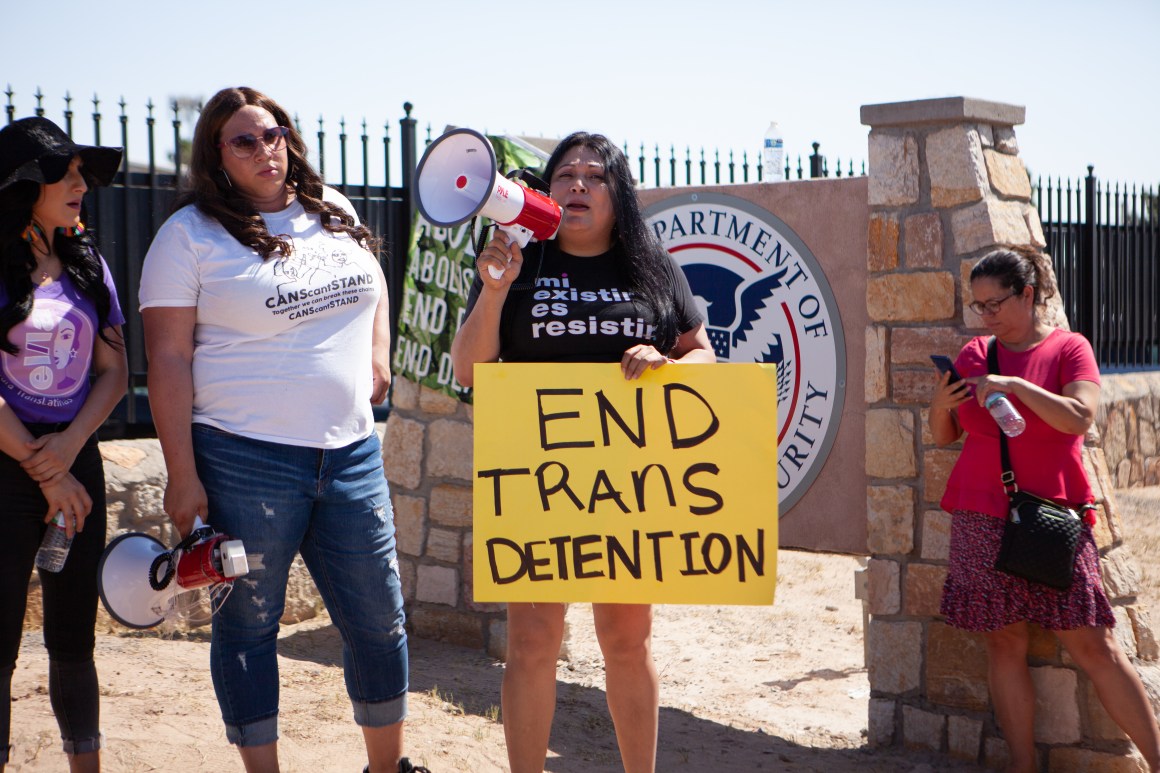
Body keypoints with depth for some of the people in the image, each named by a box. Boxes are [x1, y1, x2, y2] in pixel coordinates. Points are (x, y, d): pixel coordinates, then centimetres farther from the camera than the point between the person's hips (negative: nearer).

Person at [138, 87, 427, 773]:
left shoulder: (332, 210, 11)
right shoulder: (191, 233, -4)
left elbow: (372, 281, 31)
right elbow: (169, 360, -8)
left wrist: (377, 357, 14)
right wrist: (183, 477, -12)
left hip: (352, 452, 5)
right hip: (247, 460, -4)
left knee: (380, 620, 9)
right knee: (249, 624, 6)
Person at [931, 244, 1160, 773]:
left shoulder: (1068, 348, 1)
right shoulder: (974, 354, 10)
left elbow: (1079, 417, -15)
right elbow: (944, 436, 15)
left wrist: (1016, 384, -21)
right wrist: (939, 404, -5)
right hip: (983, 520, 3)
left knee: (1092, 644, -4)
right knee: (1004, 642, 1)